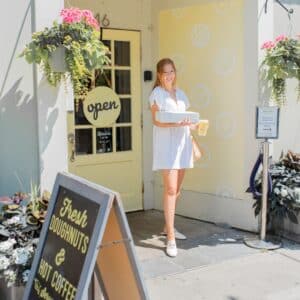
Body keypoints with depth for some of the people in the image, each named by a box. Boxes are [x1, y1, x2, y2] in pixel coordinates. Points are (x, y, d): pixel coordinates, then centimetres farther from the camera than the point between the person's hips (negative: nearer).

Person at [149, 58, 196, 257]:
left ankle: (169, 227, 27)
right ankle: (171, 239, -12)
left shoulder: (181, 93, 17)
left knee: (176, 189, 11)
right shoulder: (157, 93, -1)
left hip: (182, 143, 6)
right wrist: (177, 123, -24)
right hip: (166, 144, -6)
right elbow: (156, 121, -10)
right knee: (170, 190, -12)